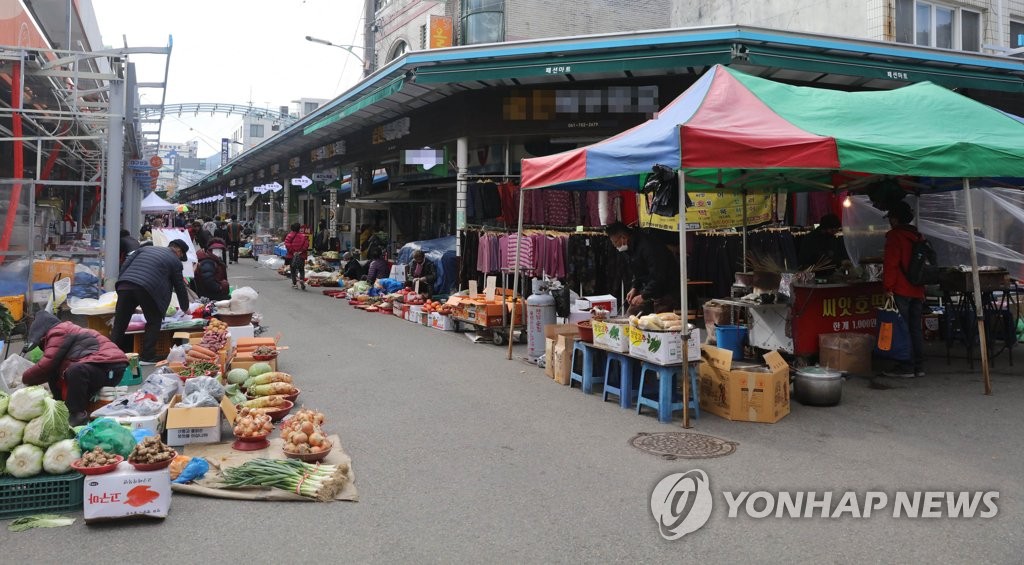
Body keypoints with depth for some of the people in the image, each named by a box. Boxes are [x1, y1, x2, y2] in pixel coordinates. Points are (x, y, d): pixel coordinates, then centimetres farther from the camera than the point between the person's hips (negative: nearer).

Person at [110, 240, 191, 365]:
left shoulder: (146, 248, 30)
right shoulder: (175, 261, 16)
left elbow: (125, 264, 20)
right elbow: (180, 286, 20)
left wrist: (121, 283, 21)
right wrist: (185, 308, 32)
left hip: (125, 285, 5)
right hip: (147, 288, -5)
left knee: (119, 323, 7)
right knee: (154, 322, 12)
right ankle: (147, 357, 8)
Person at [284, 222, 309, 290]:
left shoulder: (290, 235, -2)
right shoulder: (304, 235, 0)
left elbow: (287, 244, -12)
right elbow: (306, 245, -8)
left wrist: (292, 251, -9)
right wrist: (302, 251, -5)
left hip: (292, 255, 0)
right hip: (301, 255, 1)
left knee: (293, 269, 10)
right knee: (302, 269, 9)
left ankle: (294, 284, 11)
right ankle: (302, 279, -18)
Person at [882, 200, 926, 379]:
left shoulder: (895, 236, -8)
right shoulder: (918, 236, 16)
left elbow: (890, 263, -15)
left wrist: (888, 287, -13)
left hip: (901, 290, -8)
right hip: (917, 290, 8)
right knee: (916, 329, 11)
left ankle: (906, 368, -4)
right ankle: (919, 366, 15)